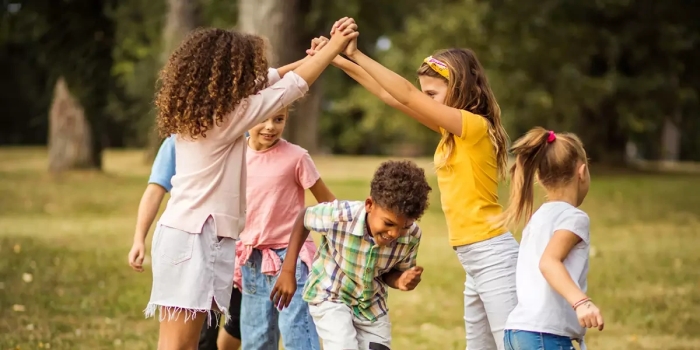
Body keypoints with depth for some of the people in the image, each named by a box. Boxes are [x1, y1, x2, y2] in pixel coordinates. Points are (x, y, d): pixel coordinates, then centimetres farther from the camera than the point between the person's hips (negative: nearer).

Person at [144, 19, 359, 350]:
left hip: (185, 231, 9)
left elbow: (264, 81, 21)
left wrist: (310, 58, 22)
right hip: (195, 237, -9)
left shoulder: (193, 110, 10)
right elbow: (291, 87, -6)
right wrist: (334, 46, 2)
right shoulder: (227, 116, -13)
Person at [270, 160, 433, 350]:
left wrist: (402, 281, -28)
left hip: (372, 305, 4)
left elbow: (390, 273, -4)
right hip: (330, 298, -4)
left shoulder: (411, 235, -23)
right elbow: (304, 218, -10)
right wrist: (288, 271, -9)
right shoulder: (339, 216, -32)